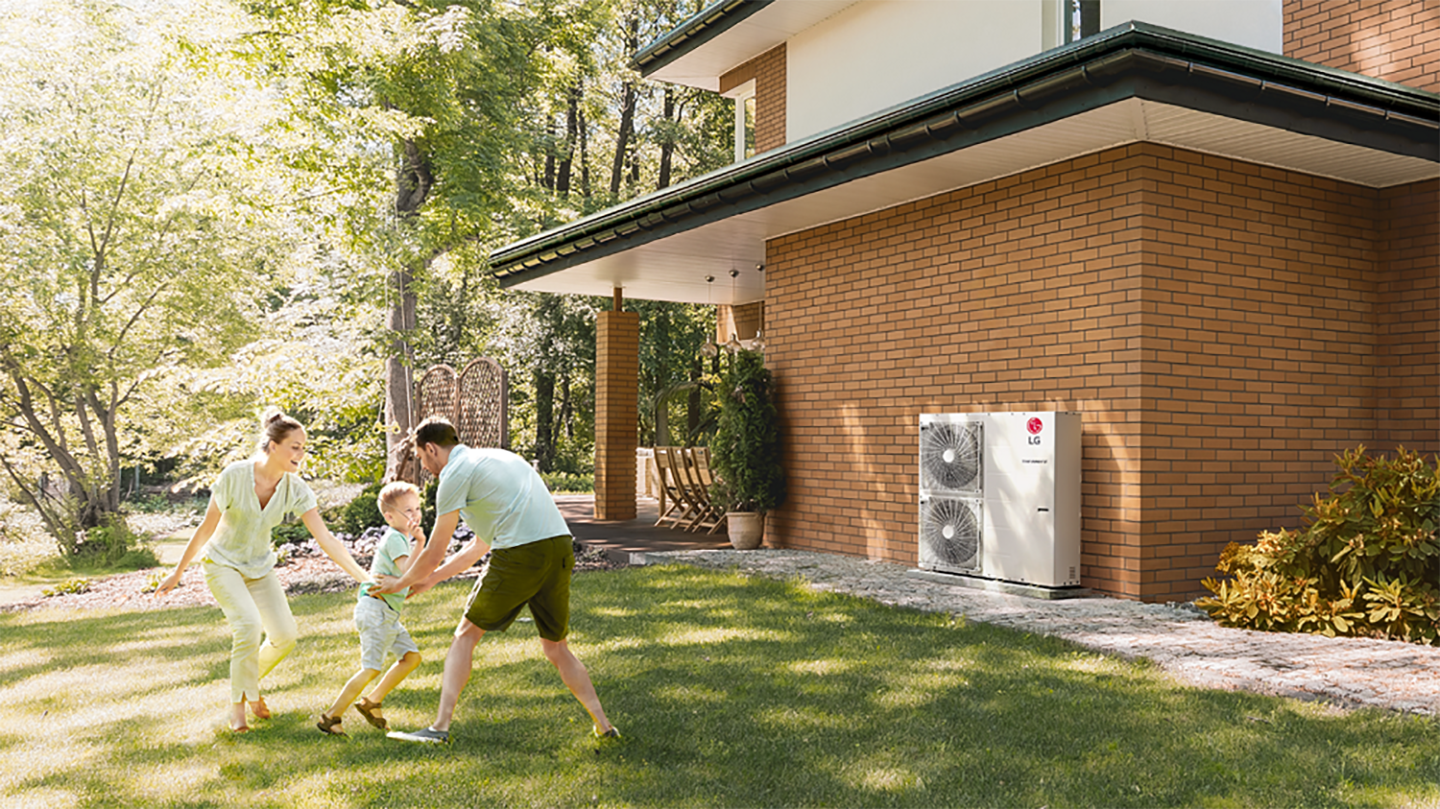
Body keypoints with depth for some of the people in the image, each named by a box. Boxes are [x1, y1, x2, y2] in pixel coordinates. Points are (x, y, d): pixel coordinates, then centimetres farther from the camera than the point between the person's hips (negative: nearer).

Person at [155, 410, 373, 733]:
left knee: (285, 635, -8)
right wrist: (177, 573, -3)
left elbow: (326, 540, -18)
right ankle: (238, 705, -6)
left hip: (260, 568, 4)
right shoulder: (234, 476, -24)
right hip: (223, 564, -4)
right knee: (248, 623, -26)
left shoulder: (295, 489, -15)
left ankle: (251, 680, 24)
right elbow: (206, 528, -12)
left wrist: (364, 578, -26)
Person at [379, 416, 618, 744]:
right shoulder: (496, 457, 29)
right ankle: (604, 726, 13)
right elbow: (481, 544, 34)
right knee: (556, 648, 19)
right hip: (560, 546, 7)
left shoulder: (456, 473, 3)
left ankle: (441, 726, 9)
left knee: (466, 635, 11)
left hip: (519, 554, -7)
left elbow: (434, 553, 6)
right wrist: (430, 579, 39)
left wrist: (401, 583, 25)